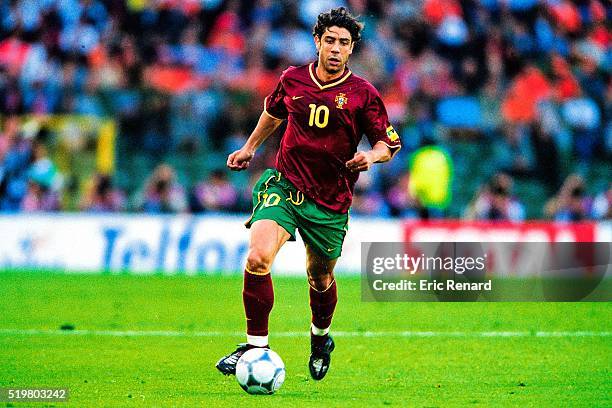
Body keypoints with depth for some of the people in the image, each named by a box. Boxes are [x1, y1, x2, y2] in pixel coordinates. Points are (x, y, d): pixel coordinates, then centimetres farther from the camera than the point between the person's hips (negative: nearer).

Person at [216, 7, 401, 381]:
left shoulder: (363, 94, -6)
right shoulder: (292, 80, 1)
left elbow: (389, 144, 1)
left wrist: (370, 156, -20)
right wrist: (250, 147, 29)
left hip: (330, 201, 0)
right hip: (284, 185, 0)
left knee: (320, 277, 14)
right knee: (258, 258, -23)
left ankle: (321, 337, 46)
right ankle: (257, 345, -12)